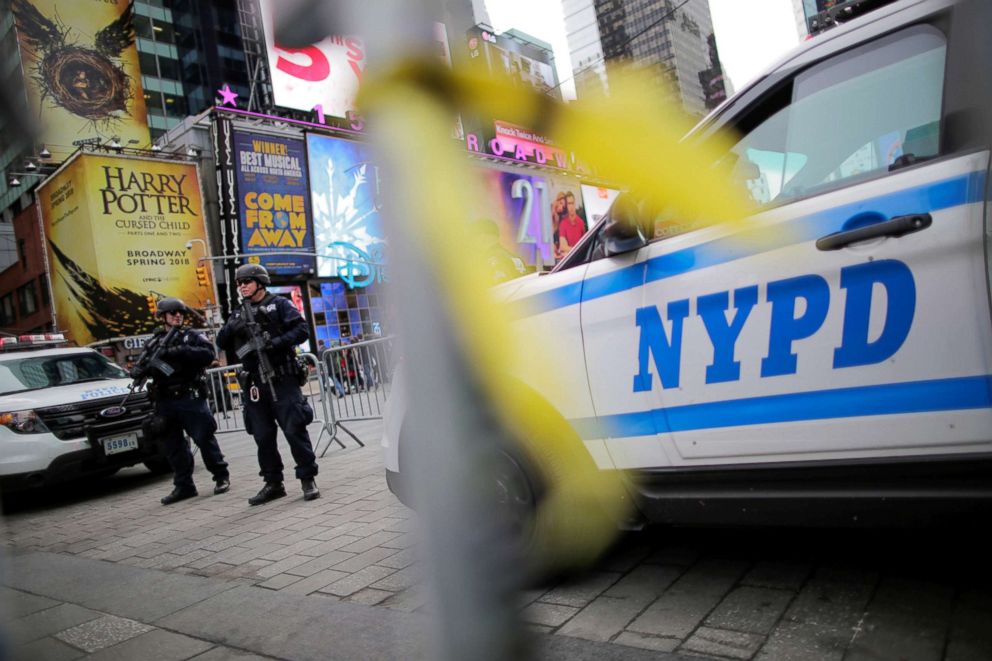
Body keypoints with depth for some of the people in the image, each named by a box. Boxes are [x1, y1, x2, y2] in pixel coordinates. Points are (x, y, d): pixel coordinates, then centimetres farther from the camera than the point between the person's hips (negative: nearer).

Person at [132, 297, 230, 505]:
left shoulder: (192, 336, 4)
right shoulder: (154, 342, 15)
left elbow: (208, 354, -12)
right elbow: (140, 366, 12)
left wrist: (180, 351, -22)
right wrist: (138, 371, -12)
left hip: (190, 398, -4)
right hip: (165, 402, 4)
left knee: (204, 438, -3)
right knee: (173, 446, 8)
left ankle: (221, 477, 10)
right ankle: (183, 486, 18)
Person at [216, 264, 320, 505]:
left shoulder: (279, 304, 4)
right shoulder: (238, 314, 18)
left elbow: (301, 330, -6)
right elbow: (222, 344, 10)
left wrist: (277, 342, -20)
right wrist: (232, 328, -10)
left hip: (282, 379, -5)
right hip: (254, 383, 5)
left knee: (294, 429, -6)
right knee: (263, 436, 8)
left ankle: (308, 479, 3)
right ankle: (273, 484, 18)